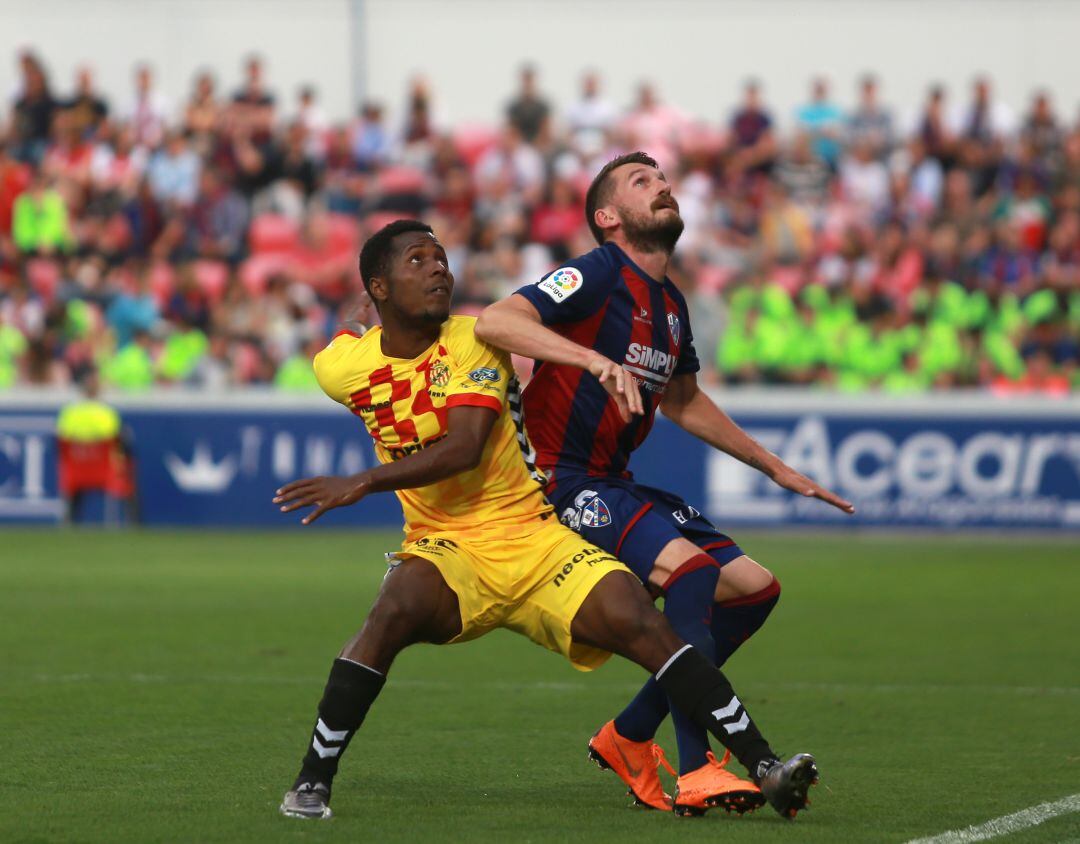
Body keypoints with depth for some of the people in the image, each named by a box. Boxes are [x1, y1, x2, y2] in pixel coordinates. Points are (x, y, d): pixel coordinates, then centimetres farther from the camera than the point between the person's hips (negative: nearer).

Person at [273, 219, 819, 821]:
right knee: (398, 609, -34)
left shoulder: (474, 342, -8)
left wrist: (364, 483, -29)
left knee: (643, 625, -18)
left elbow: (464, 448, -21)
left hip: (536, 541, 0)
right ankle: (312, 783, -24)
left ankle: (764, 768, -16)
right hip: (445, 547, 0)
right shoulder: (341, 368, 0)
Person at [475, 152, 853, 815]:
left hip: (616, 485, 9)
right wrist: (597, 360, -37)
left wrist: (776, 468, 35)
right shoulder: (599, 276, -11)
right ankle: (695, 773, -32)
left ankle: (630, 738, 12)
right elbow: (495, 322, -27)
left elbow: (685, 403, 33)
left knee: (755, 586, 3)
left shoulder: (671, 305, 15)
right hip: (562, 481, -9)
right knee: (687, 565, -30)